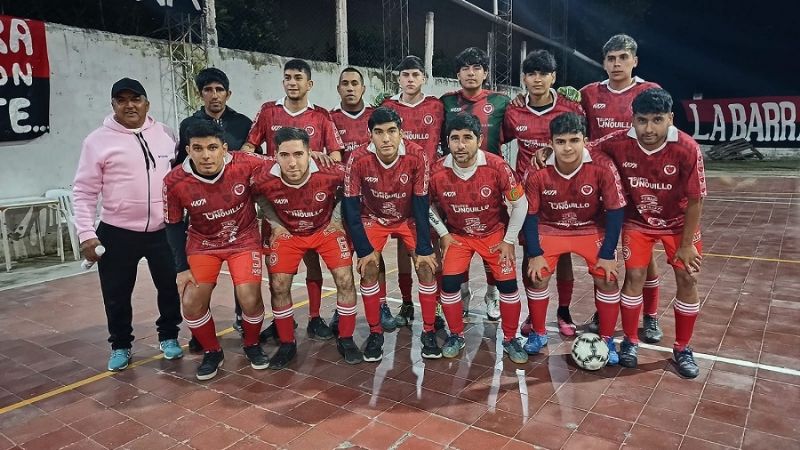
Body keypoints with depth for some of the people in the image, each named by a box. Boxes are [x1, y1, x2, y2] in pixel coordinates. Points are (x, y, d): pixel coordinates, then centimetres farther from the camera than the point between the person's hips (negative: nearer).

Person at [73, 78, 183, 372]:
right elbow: (84, 191, -4)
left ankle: (168, 336, 33)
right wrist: (86, 234, -11)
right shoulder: (98, 140, -5)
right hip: (117, 233, -2)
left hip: (164, 230, 2)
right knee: (117, 295, 9)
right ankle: (120, 346, 30)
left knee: (170, 287, 12)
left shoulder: (164, 133, 4)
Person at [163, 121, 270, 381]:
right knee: (191, 304, -7)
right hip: (203, 243, 2)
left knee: (250, 300, -13)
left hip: (244, 238, -1)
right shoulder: (175, 182, -19)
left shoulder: (246, 165, -25)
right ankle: (212, 352, 20)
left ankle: (252, 345, 18)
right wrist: (182, 268, -5)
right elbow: (174, 226, -5)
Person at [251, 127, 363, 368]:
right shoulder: (264, 179, -28)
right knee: (278, 286, -5)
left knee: (345, 279, -9)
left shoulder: (330, 173, -31)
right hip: (288, 232, 1)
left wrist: (337, 218, -8)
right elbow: (257, 198, -1)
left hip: (326, 228, -1)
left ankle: (346, 340, 11)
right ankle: (287, 344, 16)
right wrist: (274, 224, -6)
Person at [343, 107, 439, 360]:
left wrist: (424, 249, -18)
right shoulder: (358, 160, -27)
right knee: (369, 269, -13)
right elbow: (351, 207, -19)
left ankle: (429, 332, 5)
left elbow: (421, 204, -19)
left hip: (409, 218, 0)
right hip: (373, 218, 0)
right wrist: (363, 250, -20)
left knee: (426, 267, -11)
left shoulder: (416, 156, -27)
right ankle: (375, 333, 4)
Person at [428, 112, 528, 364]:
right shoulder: (438, 171, -20)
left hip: (495, 233, -1)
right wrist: (443, 234, -3)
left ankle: (510, 339, 18)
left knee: (508, 285, -4)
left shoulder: (497, 167, -25)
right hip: (457, 235, 1)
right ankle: (456, 336, 15)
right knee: (449, 284, -9)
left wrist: (509, 240, -9)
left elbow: (520, 204, -13)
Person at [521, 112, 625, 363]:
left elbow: (615, 211, -16)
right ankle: (538, 333, 14)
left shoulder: (602, 168, -25)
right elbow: (530, 214, -12)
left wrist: (607, 254, -15)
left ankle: (607, 339, 11)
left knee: (607, 277, -10)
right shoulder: (537, 172, -23)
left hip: (592, 228, 0)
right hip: (550, 228, 1)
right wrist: (535, 254, -15)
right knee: (536, 275, -9)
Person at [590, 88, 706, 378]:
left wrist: (686, 244, -12)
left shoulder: (687, 149, -28)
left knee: (687, 279, -1)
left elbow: (695, 200, -18)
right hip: (637, 220, 1)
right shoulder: (619, 143, -24)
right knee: (635, 275, -5)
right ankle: (630, 341, 15)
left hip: (678, 222, 0)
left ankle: (682, 349, 18)